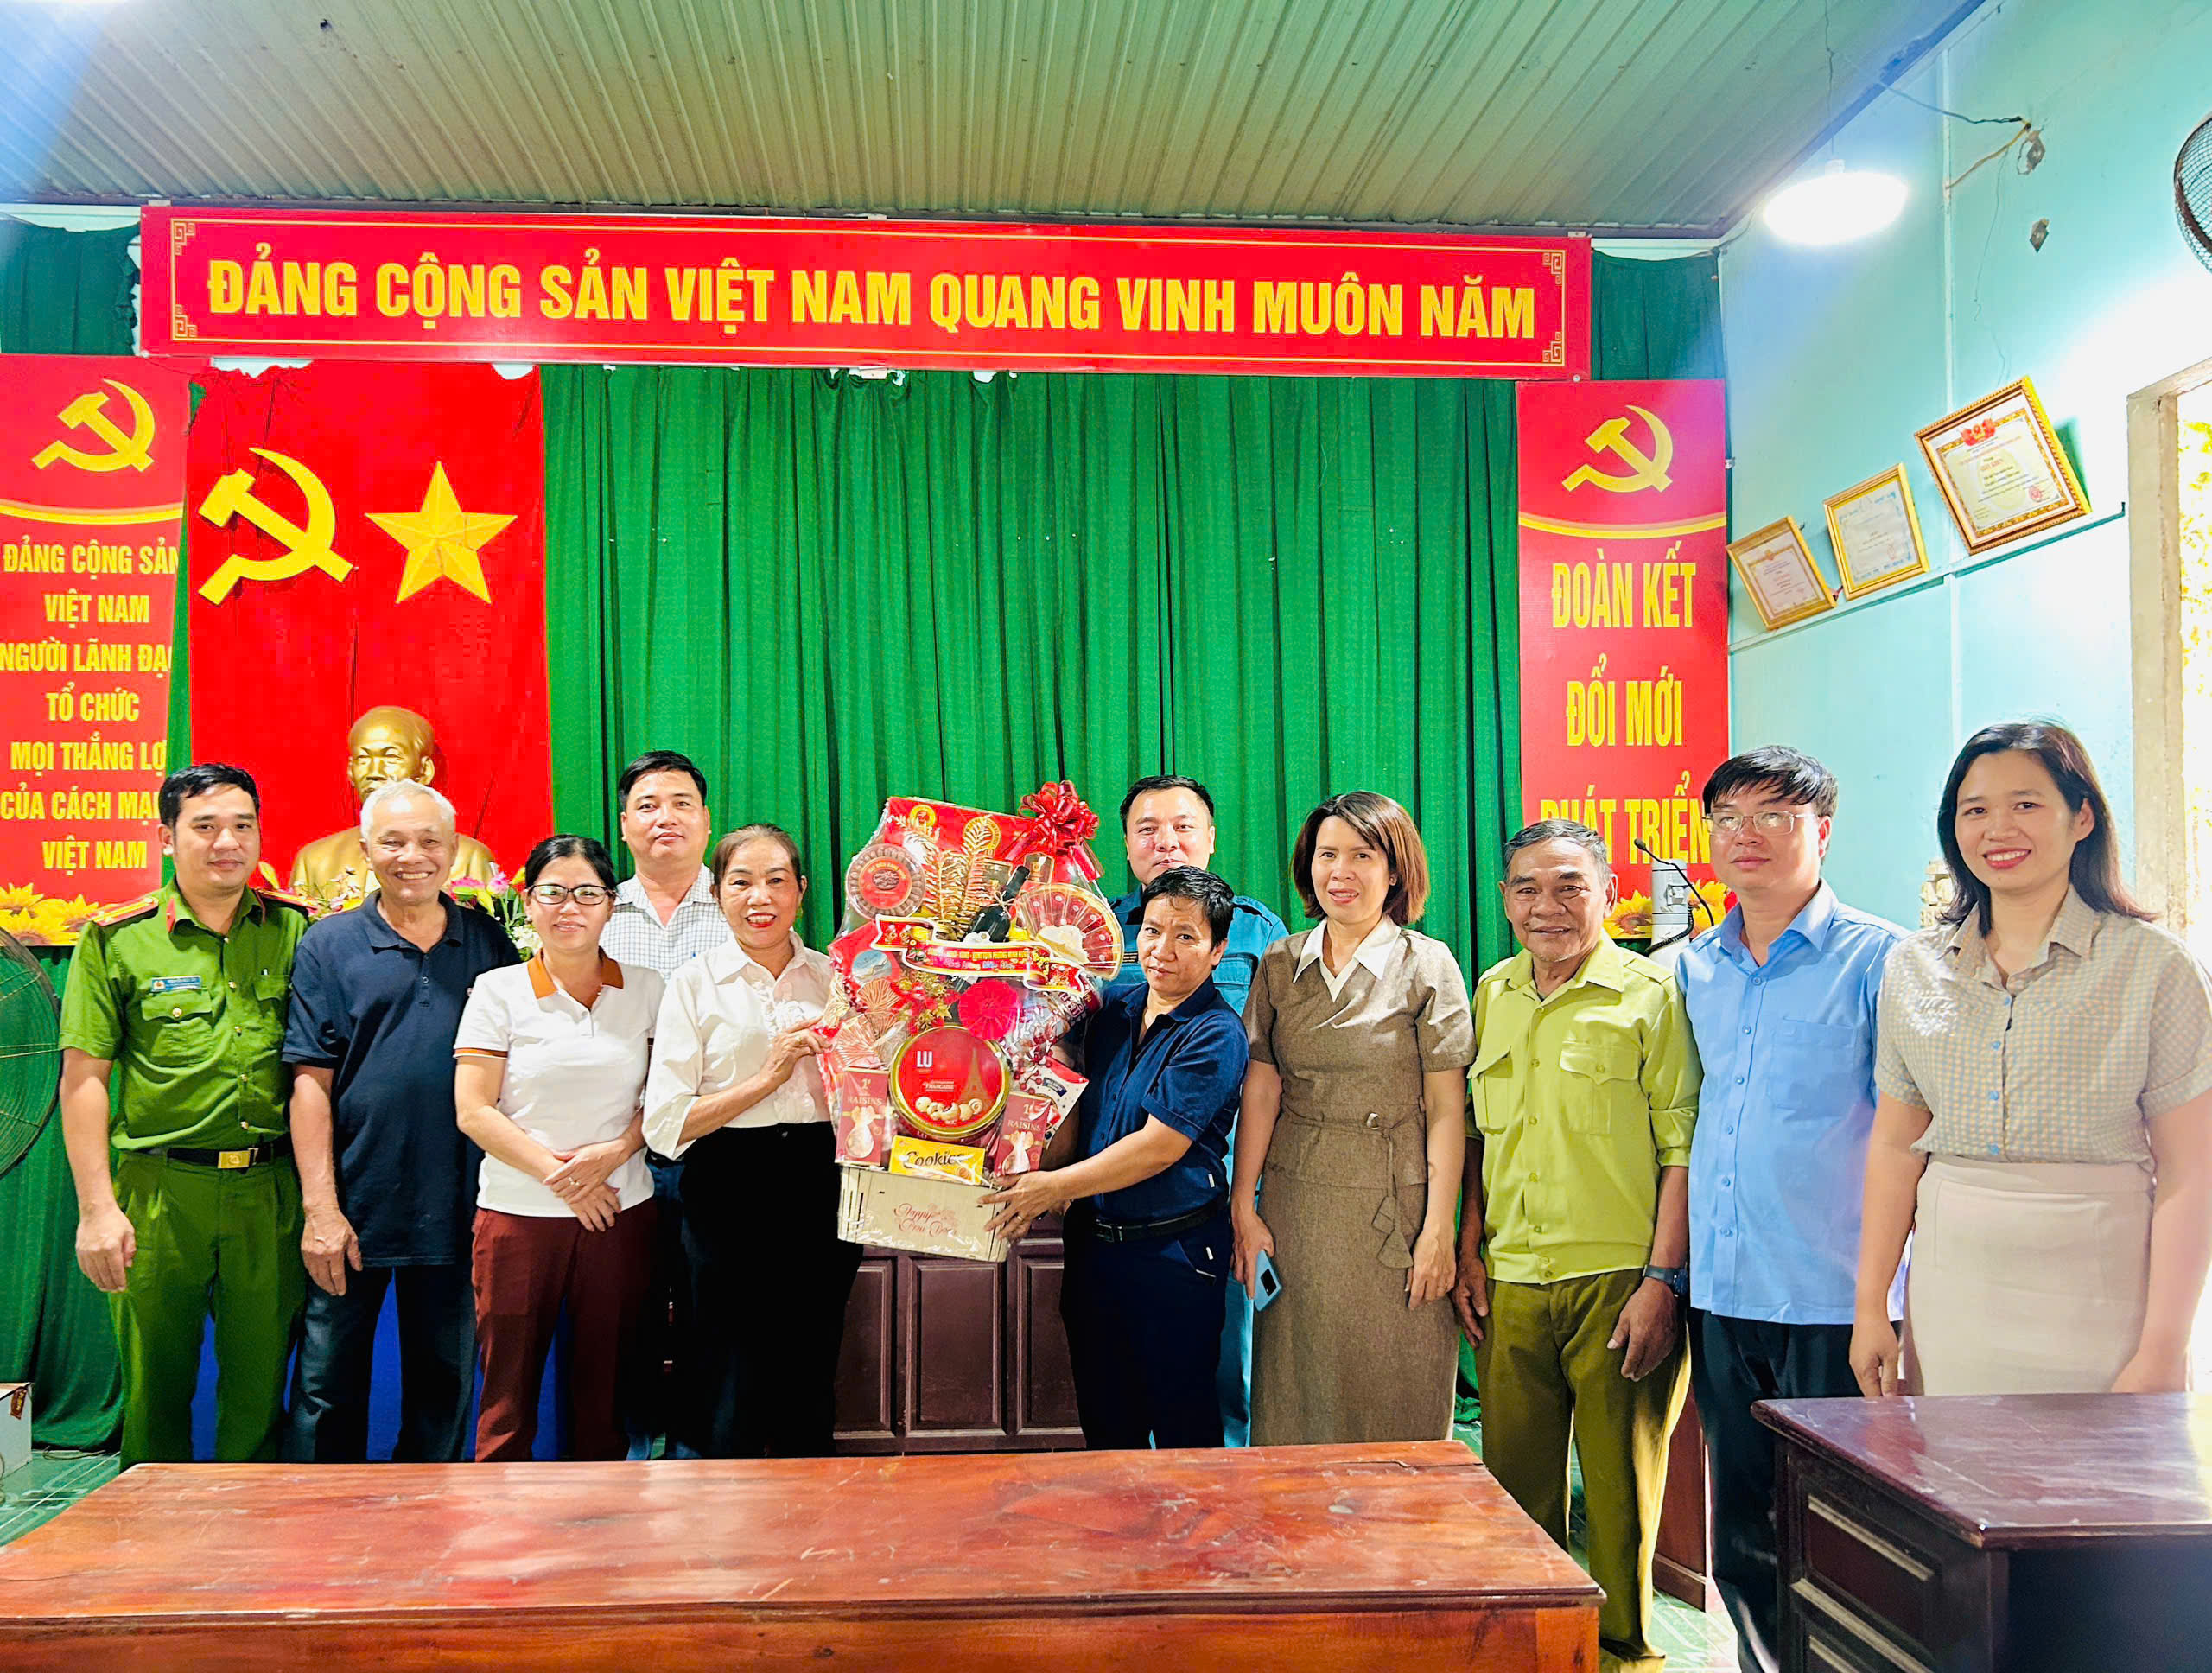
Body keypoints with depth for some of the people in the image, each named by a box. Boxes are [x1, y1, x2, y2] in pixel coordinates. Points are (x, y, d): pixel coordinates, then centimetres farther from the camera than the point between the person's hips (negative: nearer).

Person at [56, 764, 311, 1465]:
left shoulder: (297, 929, 6)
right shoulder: (116, 939, 1)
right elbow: (83, 1079, 1)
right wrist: (97, 1208, -5)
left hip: (270, 1193, 1)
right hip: (159, 1190, -1)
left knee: (260, 1390, 7)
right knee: (154, 1387, 8)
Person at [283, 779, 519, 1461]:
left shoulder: (489, 942, 6)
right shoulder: (328, 945, 1)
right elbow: (310, 1081, -3)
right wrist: (320, 1207, -10)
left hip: (456, 1212, 2)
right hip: (354, 1210, -2)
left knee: (444, 1387, 12)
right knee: (327, 1386, 6)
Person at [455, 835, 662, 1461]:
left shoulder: (646, 991, 6)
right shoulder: (497, 991, 0)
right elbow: (474, 1110, -4)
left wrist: (615, 1152, -10)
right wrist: (558, 1173, -11)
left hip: (621, 1210, 2)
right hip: (519, 1213, -1)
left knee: (605, 1389, 8)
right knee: (509, 1392, 5)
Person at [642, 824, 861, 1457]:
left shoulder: (835, 978, 9)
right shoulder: (695, 984, 1)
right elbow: (665, 1124, -6)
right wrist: (767, 1077, -13)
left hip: (821, 1190, 3)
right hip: (730, 1197, -3)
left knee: (809, 1403, 10)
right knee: (732, 1410, 1)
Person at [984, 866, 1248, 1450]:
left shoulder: (1217, 1035, -15)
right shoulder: (1116, 1011, 7)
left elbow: (1160, 1146, -19)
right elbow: (1081, 1107, 14)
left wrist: (1055, 1186, -15)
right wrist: (1035, 1175, -2)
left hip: (1174, 1253, -6)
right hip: (1095, 1242, 7)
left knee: (1180, 1419, 6)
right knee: (1103, 1414, 17)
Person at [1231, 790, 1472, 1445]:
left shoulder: (1427, 965, -2)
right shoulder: (1280, 966, 8)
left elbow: (1445, 1108, -5)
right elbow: (1260, 1091, 5)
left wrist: (1439, 1227, -9)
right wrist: (1243, 1208, 1)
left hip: (1394, 1206, -3)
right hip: (1296, 1205, 3)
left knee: (1396, 1404, 3)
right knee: (1295, 1409, 8)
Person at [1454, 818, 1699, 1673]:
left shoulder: (1651, 994, -6)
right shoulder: (1493, 993, 11)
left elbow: (1682, 1146, -8)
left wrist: (1662, 1280, -13)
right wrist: (1470, 1249, 13)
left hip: (1617, 1281, -4)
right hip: (1511, 1282, 5)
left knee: (1621, 1486, 6)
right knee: (1515, 1477, 11)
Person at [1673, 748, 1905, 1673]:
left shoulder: (1879, 961, -5)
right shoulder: (1693, 968, 11)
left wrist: (1905, 1300, -12)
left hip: (1831, 1301, -5)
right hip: (1721, 1295, 5)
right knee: (1741, 1542, 14)